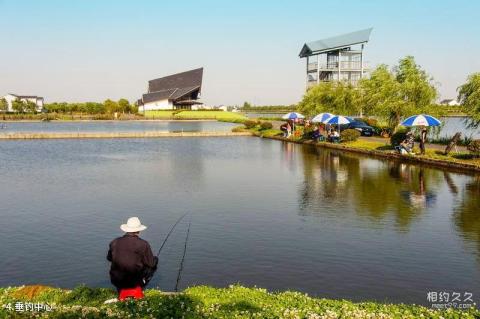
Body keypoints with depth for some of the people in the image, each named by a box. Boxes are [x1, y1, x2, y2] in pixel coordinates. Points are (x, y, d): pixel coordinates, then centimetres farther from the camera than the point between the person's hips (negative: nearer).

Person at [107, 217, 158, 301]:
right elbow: (151, 263, -10)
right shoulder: (143, 244, -16)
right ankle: (137, 289, 15)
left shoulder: (114, 242, -5)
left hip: (117, 281, 4)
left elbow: (109, 258, 12)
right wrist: (155, 259, 13)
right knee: (154, 261, 17)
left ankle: (122, 290, 22)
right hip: (136, 280, -4)